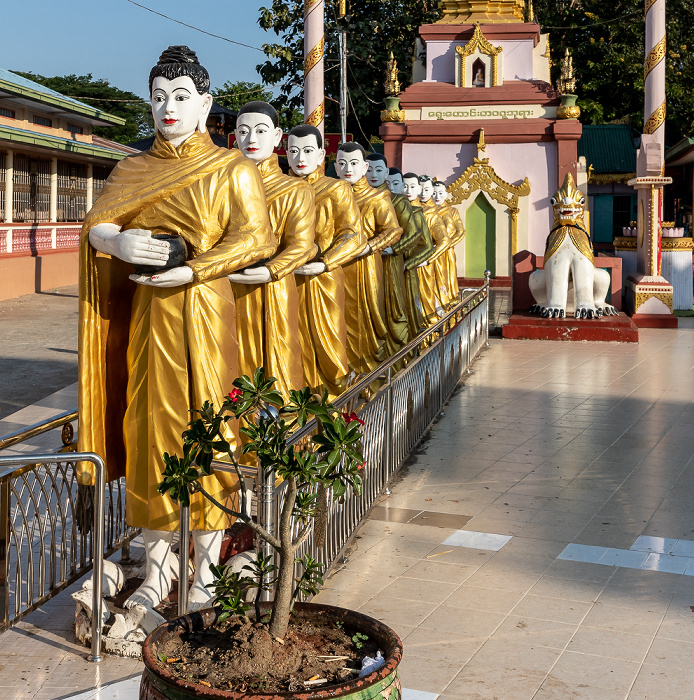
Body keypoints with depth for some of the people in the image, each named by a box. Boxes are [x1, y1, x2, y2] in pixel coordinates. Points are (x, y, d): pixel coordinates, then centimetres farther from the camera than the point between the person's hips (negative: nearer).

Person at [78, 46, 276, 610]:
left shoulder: (232, 169, 4)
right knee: (152, 434, 2)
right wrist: (118, 243, -20)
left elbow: (253, 237, -7)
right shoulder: (132, 170, 14)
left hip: (206, 315, -3)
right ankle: (156, 574, 11)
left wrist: (189, 271, -19)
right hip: (148, 316, 3)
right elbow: (96, 225, 4)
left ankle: (205, 576, 8)